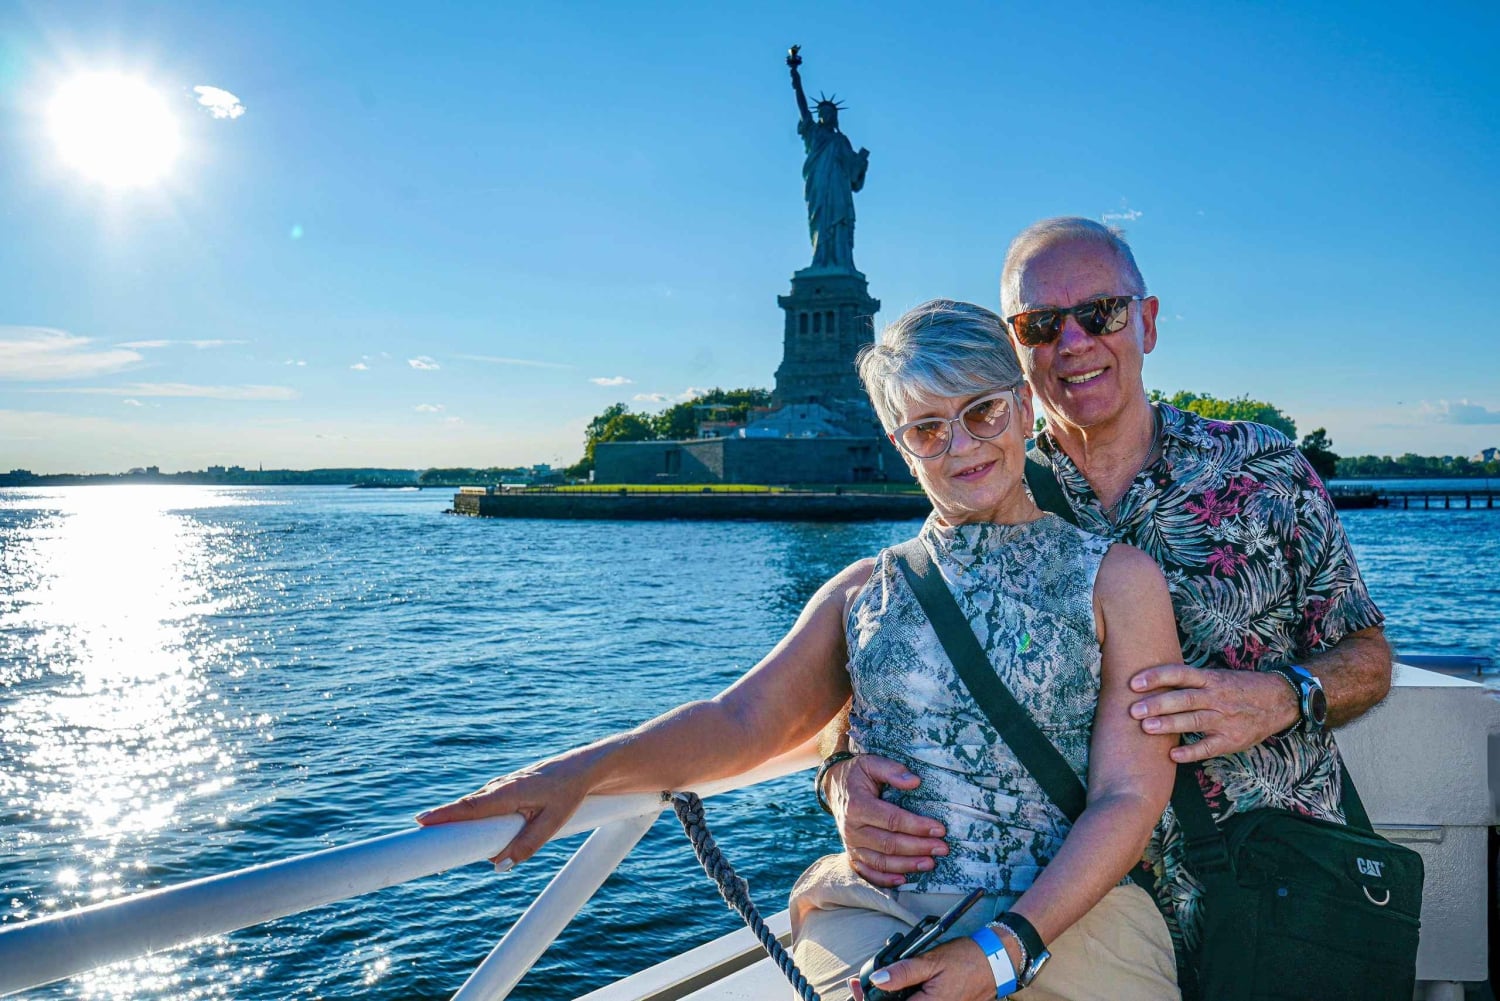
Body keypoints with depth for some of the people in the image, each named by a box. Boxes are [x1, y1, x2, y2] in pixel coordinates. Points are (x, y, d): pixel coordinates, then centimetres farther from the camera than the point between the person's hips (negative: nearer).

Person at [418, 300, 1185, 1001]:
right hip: (874, 912, 2)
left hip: (1066, 914, -1)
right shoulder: (864, 590, 14)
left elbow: (1130, 798, -1)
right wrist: (580, 771, -14)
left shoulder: (1116, 580, 6)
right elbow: (742, 720, 3)